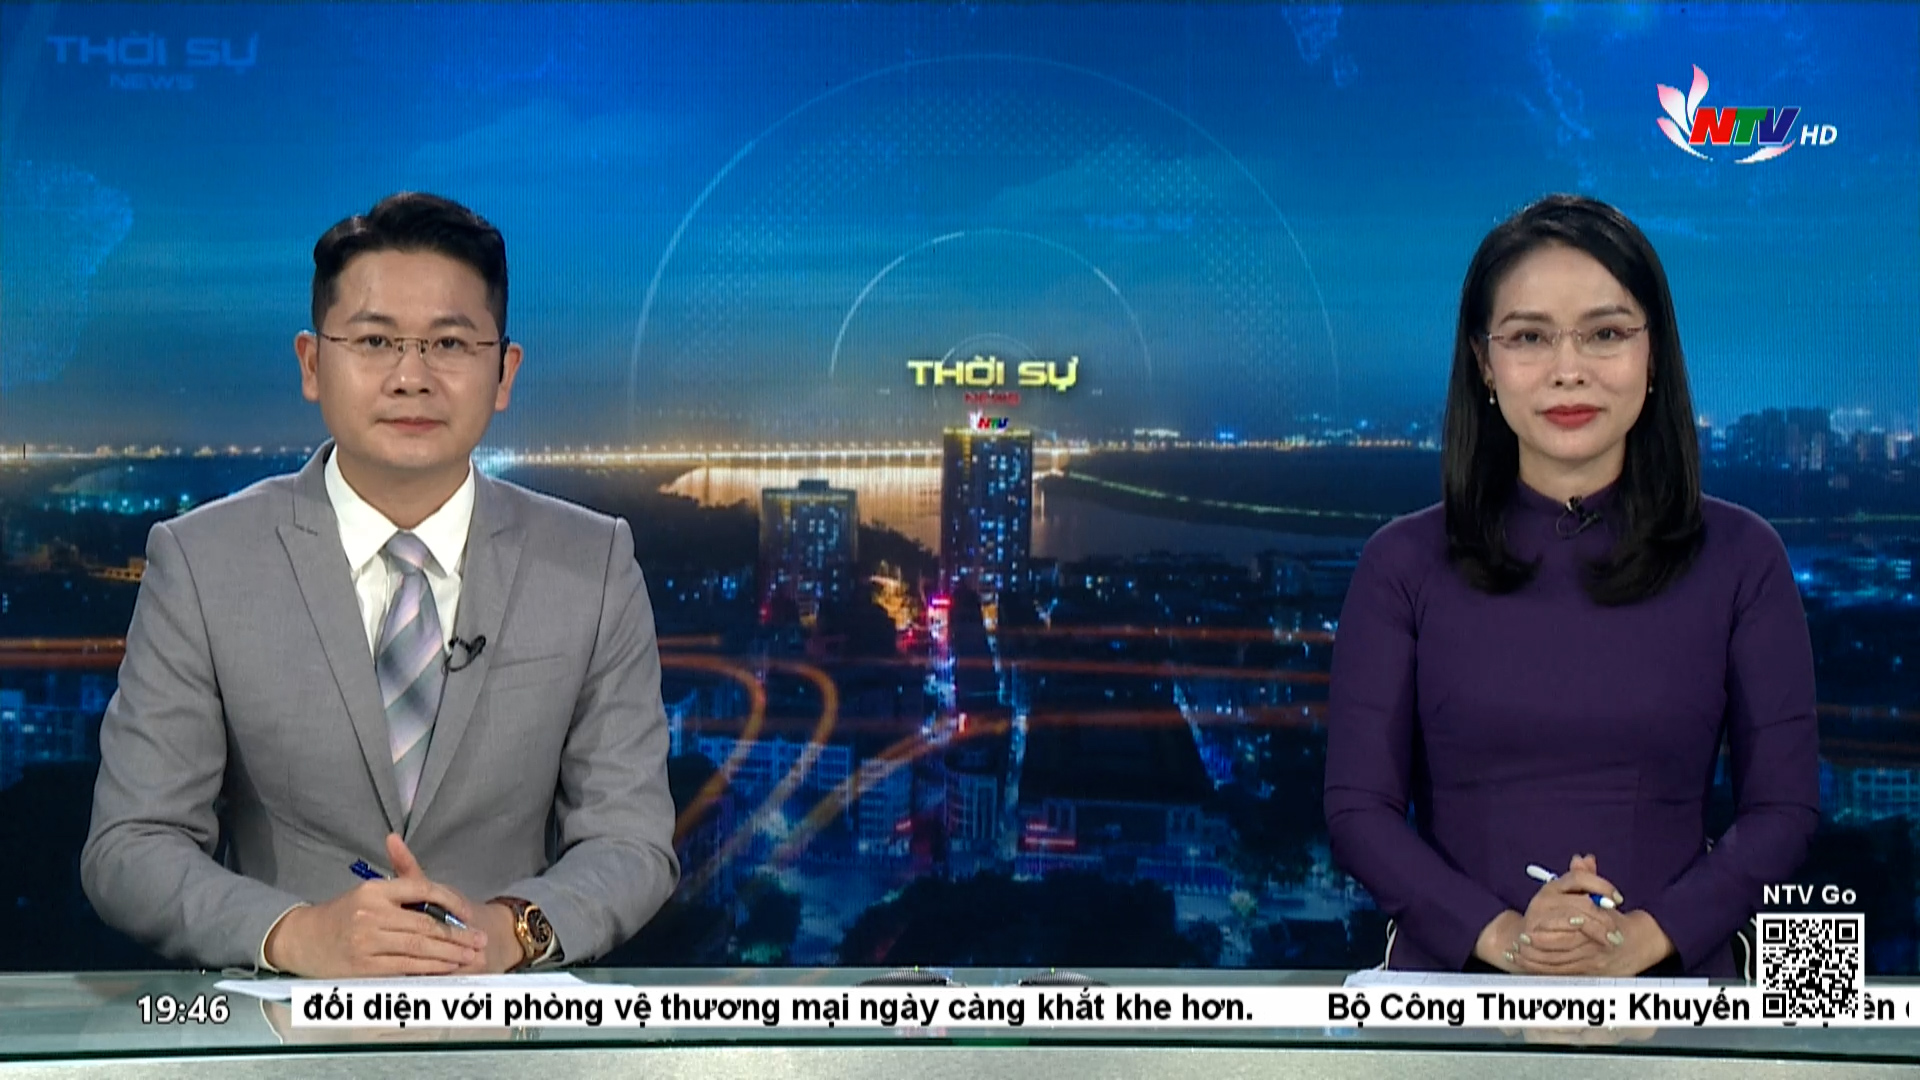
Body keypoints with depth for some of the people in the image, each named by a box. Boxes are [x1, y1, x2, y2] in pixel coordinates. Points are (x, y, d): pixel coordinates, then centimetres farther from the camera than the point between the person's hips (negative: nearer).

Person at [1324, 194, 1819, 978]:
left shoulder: (1740, 559, 0)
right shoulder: (1404, 565, -1)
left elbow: (1784, 804, -1)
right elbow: (1358, 805, -3)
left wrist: (1643, 938, -16)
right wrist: (1500, 936, -18)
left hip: (1666, 980, 0)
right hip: (1452, 974, 0)